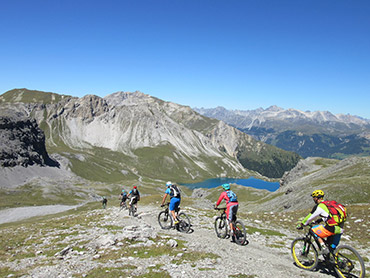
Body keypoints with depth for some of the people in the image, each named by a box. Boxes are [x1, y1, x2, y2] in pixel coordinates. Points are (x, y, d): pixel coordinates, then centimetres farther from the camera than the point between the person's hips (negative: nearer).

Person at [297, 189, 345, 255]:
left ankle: (323, 247, -1)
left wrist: (301, 224, 17)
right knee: (332, 248, 20)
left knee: (314, 230, 10)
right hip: (340, 229, 8)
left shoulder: (319, 206, -4)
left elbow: (310, 217, 3)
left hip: (331, 228, -8)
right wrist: (317, 221, 43)